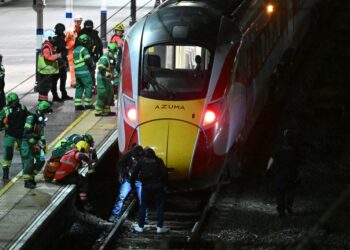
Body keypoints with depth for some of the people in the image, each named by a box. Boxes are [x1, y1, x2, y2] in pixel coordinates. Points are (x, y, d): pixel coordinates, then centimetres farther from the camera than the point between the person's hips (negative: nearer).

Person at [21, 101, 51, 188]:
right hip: (28, 143, -8)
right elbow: (27, 133, -25)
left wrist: (44, 143, 18)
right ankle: (27, 181, 0)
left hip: (36, 142, 8)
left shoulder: (42, 119, 8)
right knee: (29, 162, -9)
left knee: (41, 160, 2)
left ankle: (31, 176, 17)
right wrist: (34, 144, -25)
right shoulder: (31, 118, -20)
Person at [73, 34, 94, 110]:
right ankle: (88, 104, -2)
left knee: (79, 87, 13)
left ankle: (77, 104, 10)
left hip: (77, 71, 8)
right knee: (88, 86, -1)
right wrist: (92, 64, 4)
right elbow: (88, 60, -17)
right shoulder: (84, 49, -10)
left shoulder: (75, 50, 17)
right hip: (84, 71, -8)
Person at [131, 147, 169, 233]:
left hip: (146, 186, 1)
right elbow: (164, 172, -5)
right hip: (157, 186, -1)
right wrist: (164, 183, 4)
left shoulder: (141, 161, 5)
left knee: (143, 206, 11)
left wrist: (132, 184, 13)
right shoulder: (158, 161, 4)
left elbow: (134, 174, 3)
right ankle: (159, 227, 2)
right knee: (160, 206, 6)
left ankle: (140, 226, 13)